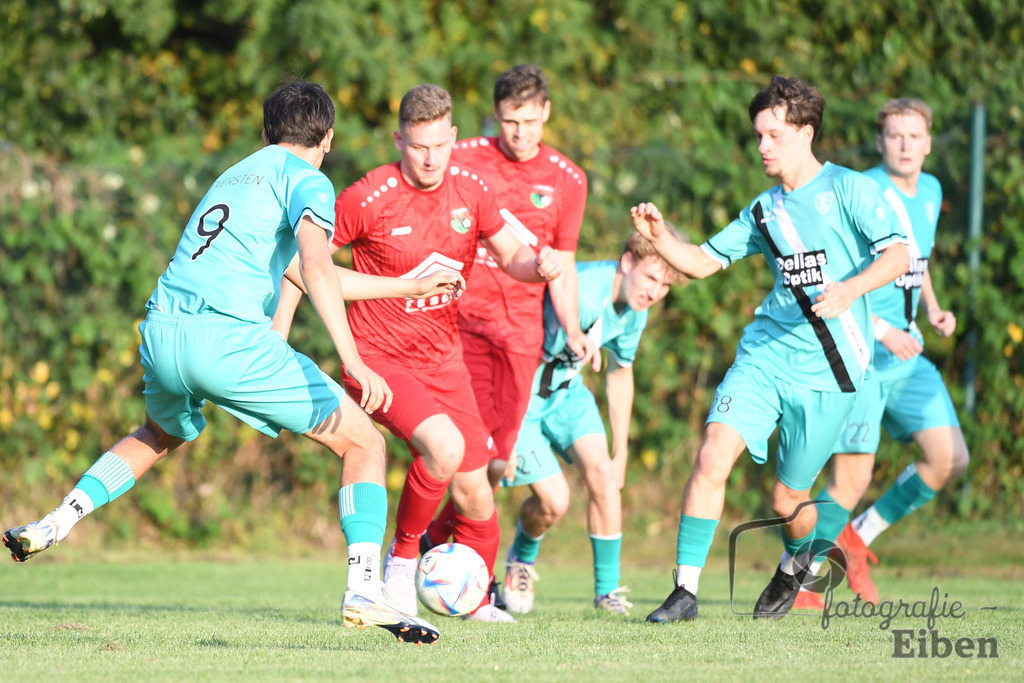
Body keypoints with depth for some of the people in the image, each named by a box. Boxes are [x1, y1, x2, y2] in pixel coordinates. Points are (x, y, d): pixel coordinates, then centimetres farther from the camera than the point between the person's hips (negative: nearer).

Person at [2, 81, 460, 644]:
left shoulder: (240, 173, 30)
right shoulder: (307, 181, 6)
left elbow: (305, 276, 38)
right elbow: (316, 268, -14)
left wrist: (407, 286, 45)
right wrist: (353, 363, -23)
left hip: (161, 334, 7)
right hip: (229, 338, -7)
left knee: (160, 435, 40)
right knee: (364, 443, 3)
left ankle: (57, 522, 27)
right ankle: (363, 588, -15)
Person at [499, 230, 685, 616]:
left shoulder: (635, 312, -4)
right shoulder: (583, 293, -32)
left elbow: (619, 373, 14)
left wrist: (621, 455, 16)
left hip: (565, 389, 7)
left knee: (601, 472, -15)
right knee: (554, 500, -13)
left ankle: (607, 589, -2)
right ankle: (521, 559, 23)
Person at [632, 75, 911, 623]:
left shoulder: (848, 190, -2)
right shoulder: (764, 210, 15)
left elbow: (898, 253, -11)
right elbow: (703, 261, 17)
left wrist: (850, 289, -28)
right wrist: (661, 239, -2)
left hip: (826, 371, -4)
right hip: (764, 352, 4)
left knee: (788, 502, 4)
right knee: (713, 456, -18)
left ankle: (795, 565, 40)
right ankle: (686, 589, -13)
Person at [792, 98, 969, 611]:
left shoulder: (930, 192, 11)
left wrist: (934, 310, 8)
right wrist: (882, 330, -21)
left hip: (906, 355, 8)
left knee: (949, 458, -2)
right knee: (852, 479, -10)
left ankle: (858, 538, 15)